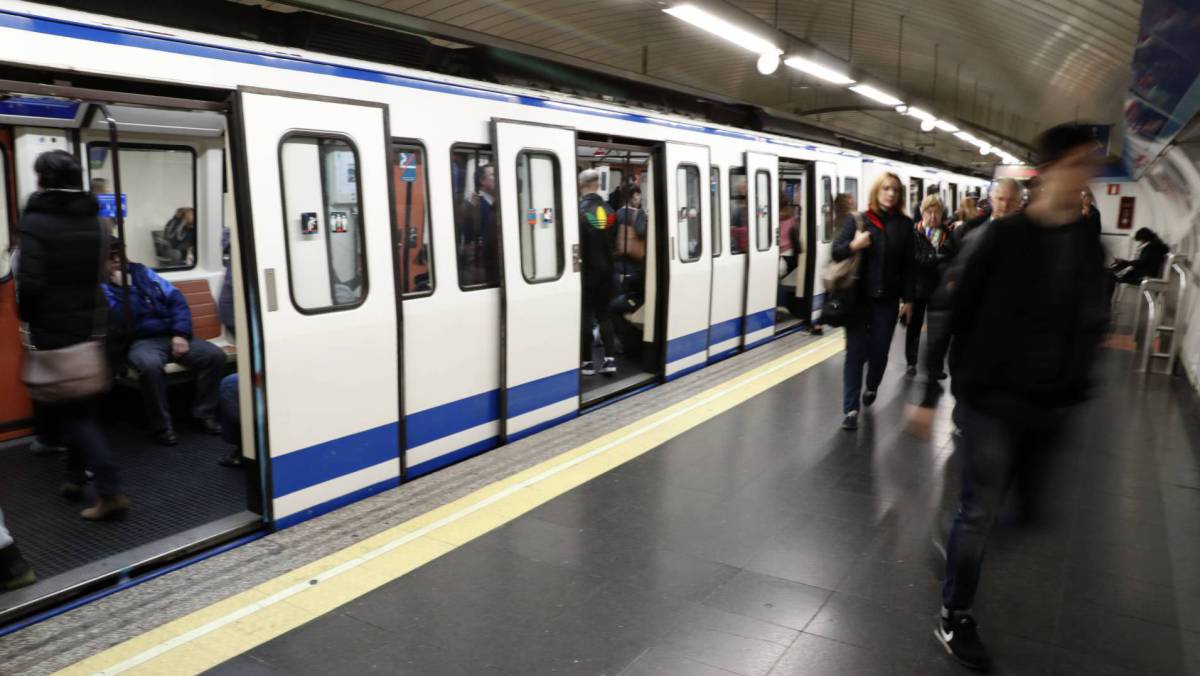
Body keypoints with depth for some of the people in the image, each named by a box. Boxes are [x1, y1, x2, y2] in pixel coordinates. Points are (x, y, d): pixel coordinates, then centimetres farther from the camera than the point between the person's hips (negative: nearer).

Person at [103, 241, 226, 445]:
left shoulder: (141, 272, 14)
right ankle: (161, 426, -22)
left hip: (171, 335, 5)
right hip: (140, 342, -4)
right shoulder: (101, 287, 2)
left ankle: (204, 413, -4)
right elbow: (121, 321, -14)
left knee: (215, 355, -17)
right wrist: (125, 288, -14)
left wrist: (180, 333, -5)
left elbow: (176, 299, 8)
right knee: (150, 365, -39)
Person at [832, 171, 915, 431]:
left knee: (879, 350, 9)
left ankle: (871, 388, 39)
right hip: (858, 298, -1)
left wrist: (908, 299, 2)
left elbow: (909, 264, 4)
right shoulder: (857, 220, -1)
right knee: (856, 352, -1)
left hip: (887, 299, 1)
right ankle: (851, 408, 3)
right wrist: (853, 245, -21)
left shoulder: (904, 224, 2)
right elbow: (836, 252, 0)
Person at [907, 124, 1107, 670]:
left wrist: (1074, 391, 10)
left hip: (1049, 406, 5)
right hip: (990, 400, -5)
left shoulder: (1089, 245, 4)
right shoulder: (1000, 237, -12)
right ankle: (953, 618, 18)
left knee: (1032, 510, 15)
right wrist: (928, 395, -13)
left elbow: (1090, 326, 11)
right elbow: (950, 314, -12)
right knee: (979, 511, 1)